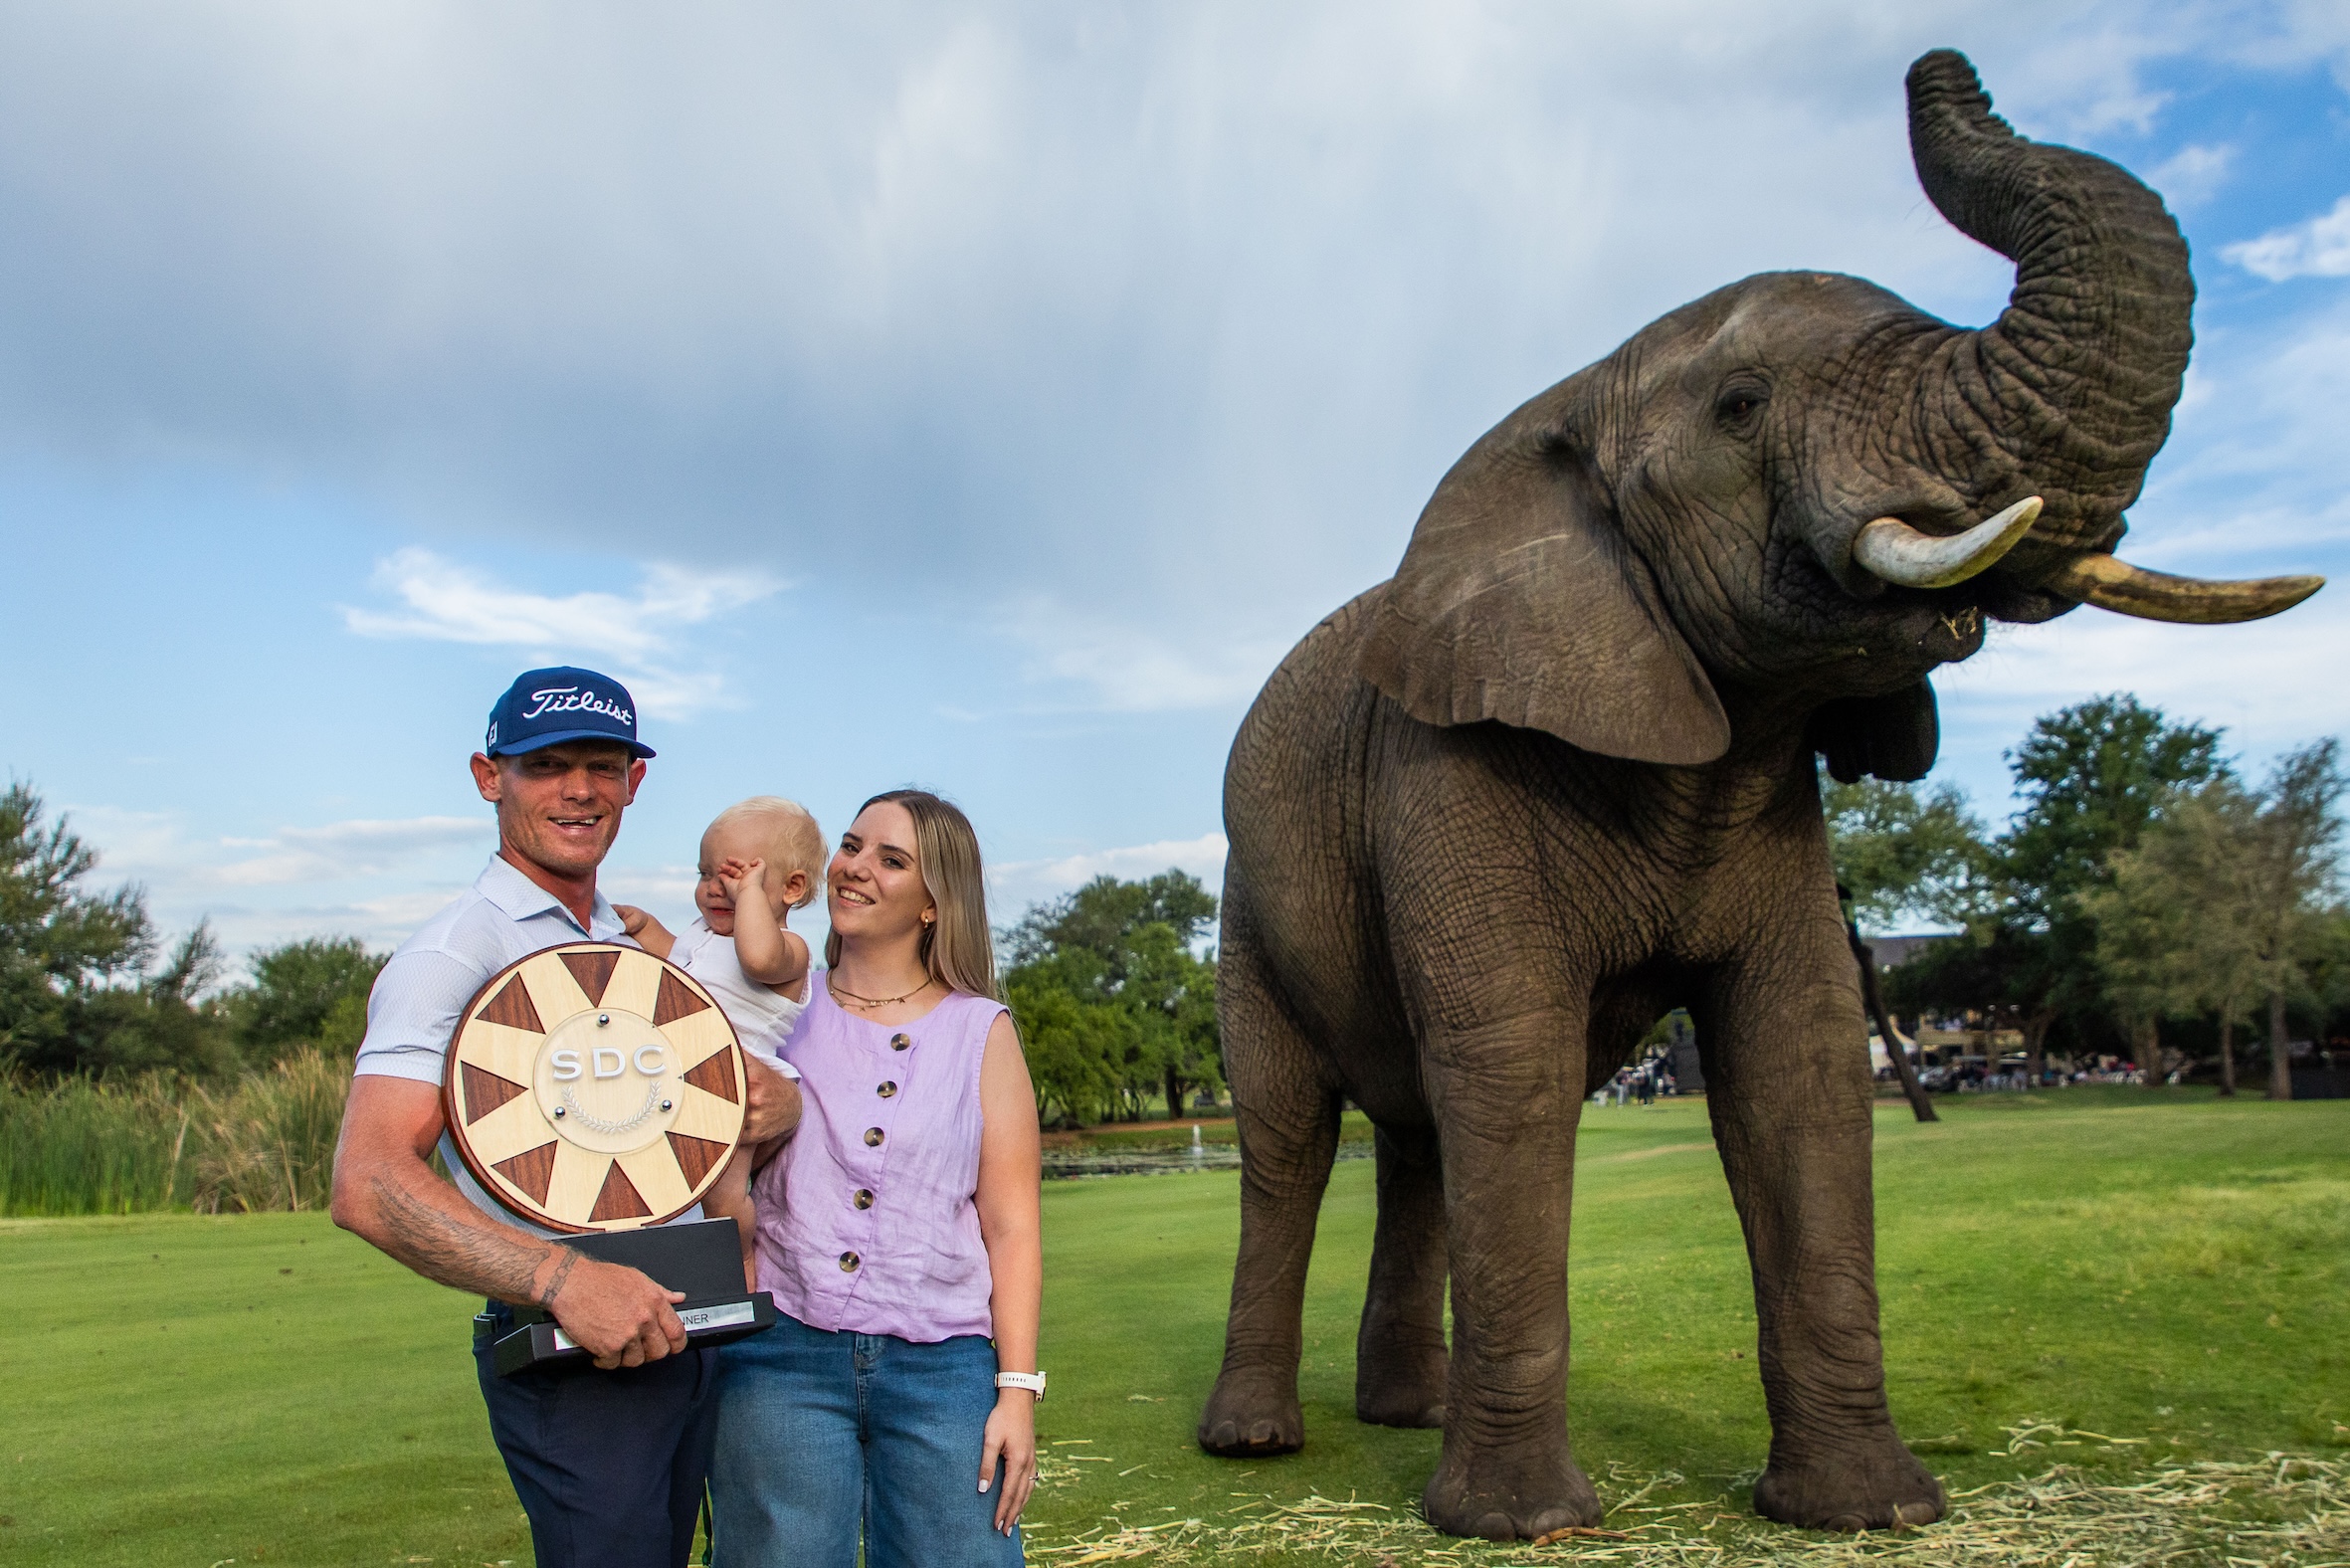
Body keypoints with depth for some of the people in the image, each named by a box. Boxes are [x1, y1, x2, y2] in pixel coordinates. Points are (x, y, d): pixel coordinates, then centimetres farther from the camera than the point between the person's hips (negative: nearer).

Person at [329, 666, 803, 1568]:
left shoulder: (642, 947, 16)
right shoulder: (452, 955, -10)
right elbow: (368, 1185, -20)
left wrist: (780, 1104, 0)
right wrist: (563, 1278, -31)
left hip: (684, 1329, 8)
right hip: (569, 1356, -8)